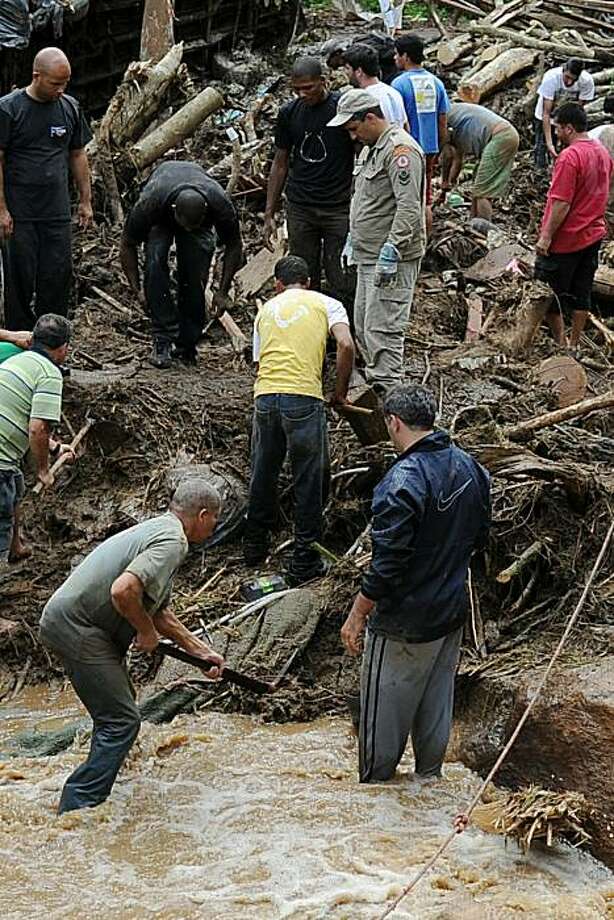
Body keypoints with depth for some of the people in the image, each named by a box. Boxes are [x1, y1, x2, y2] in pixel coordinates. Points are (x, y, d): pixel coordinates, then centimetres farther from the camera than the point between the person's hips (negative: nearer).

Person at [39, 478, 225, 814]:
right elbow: (123, 591, -31)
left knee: (116, 708, 24)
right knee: (121, 720, -8)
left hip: (67, 620, 11)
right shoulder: (172, 542, -15)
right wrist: (147, 631, -13)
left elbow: (159, 611, 26)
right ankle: (77, 808, -9)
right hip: (76, 627, -11)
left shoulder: (157, 529, 18)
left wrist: (201, 651, 27)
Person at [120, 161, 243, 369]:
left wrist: (223, 292, -15)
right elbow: (127, 246, -21)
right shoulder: (149, 204, -40)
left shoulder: (220, 205, -37)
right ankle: (163, 340, -23)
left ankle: (186, 343, -4)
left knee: (196, 275, -21)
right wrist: (137, 291, -23)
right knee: (155, 261, -29)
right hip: (161, 221, -1)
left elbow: (234, 246, -16)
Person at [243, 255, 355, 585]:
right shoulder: (326, 304, 11)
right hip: (304, 397, -3)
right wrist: (340, 392, 5)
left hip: (265, 396, 3)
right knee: (309, 483, 7)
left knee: (262, 475, 20)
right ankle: (304, 563, 10)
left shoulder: (266, 309, 23)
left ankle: (255, 546, 33)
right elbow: (346, 346, -5)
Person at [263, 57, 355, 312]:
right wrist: (269, 213, 10)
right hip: (300, 209, 4)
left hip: (339, 208, -3)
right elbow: (280, 164, 13)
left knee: (341, 282, -3)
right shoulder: (289, 113, 6)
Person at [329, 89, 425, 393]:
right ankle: (376, 382, 23)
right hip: (369, 255, 11)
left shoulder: (400, 149, -16)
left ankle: (386, 391, -10)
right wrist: (354, 237, 24)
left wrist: (392, 249, -27)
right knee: (363, 326, 14)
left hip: (392, 258, -11)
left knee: (382, 328, -12)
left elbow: (409, 206, -24)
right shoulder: (376, 148, 18)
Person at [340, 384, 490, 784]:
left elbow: (387, 564, -25)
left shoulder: (403, 481, -27)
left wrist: (357, 616, -14)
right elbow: (480, 535, 12)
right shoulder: (469, 466, -2)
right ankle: (430, 774, 35)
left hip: (405, 623, -7)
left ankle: (375, 784, 20)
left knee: (385, 708, 8)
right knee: (437, 700, 21)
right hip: (453, 613, 8)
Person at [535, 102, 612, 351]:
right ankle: (574, 345, 22)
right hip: (593, 235, 8)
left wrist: (546, 236, -18)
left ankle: (560, 345, 11)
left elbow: (562, 203, -24)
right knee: (581, 295, 14)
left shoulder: (569, 157, -22)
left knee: (549, 295, 6)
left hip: (565, 240, -8)